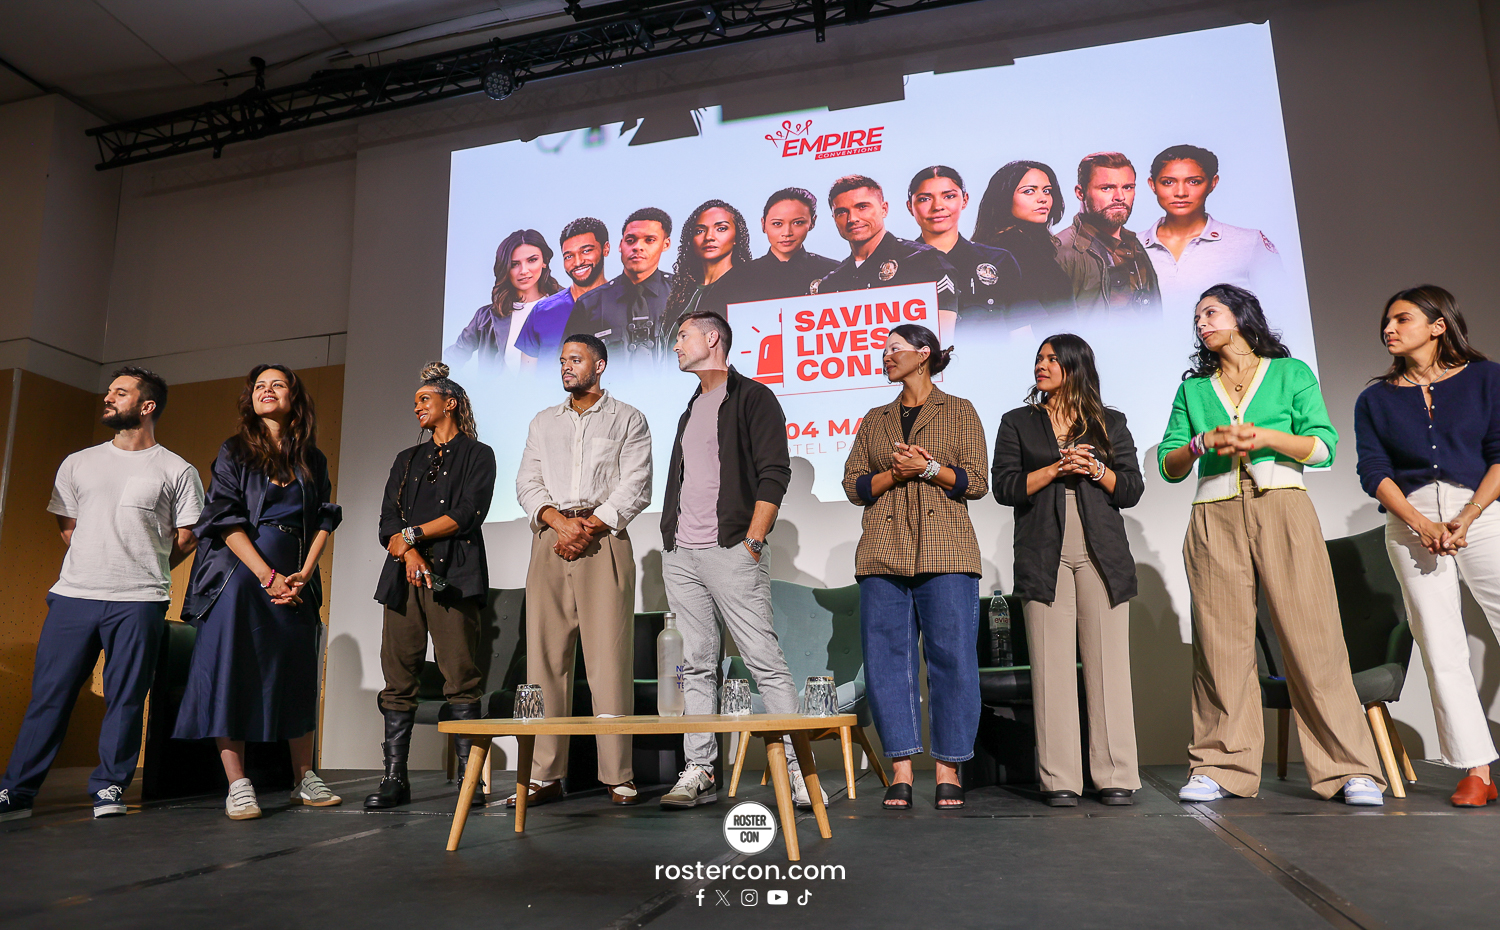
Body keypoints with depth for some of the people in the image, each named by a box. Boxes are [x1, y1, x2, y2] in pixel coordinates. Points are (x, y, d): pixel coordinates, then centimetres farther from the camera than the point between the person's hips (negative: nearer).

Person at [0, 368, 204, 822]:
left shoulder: (177, 471, 3)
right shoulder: (78, 463, 14)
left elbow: (186, 538, 6)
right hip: (72, 596, 3)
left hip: (139, 602, -3)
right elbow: (67, 526, 20)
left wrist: (142, 571, 10)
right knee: (48, 694, 4)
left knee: (125, 698, 1)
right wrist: (99, 567, 14)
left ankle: (109, 788, 13)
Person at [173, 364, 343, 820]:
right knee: (232, 674, -5)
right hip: (242, 576, -3)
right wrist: (269, 576, -13)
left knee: (296, 676, 5)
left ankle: (305, 780, 13)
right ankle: (237, 786, 1)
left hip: (296, 582, 3)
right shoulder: (234, 452, 5)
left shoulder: (312, 459, 13)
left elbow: (324, 521, 9)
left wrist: (303, 575, -5)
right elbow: (225, 520, -4)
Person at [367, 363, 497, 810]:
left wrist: (413, 533, -1)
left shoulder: (477, 455, 10)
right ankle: (395, 779, 5)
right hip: (404, 577, 5)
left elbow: (467, 514, -4)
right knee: (398, 679, 0)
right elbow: (387, 524, 14)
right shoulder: (407, 460, 25)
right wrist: (409, 552, -6)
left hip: (454, 576, -5)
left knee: (460, 680, -9)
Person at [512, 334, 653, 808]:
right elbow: (527, 483, 11)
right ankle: (545, 776, 5)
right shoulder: (543, 422, 21)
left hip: (604, 540, -4)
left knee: (610, 658, -7)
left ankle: (619, 776, -2)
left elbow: (635, 486, -2)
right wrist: (560, 520, -8)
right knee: (545, 657, 0)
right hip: (550, 541, 4)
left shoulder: (628, 420, 9)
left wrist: (589, 527, -13)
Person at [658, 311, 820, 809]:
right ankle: (699, 772, 12)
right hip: (680, 556, 7)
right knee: (697, 665, 7)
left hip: (730, 552, -7)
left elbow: (774, 474, -8)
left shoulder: (752, 398, 1)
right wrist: (671, 539, 15)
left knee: (765, 662, -7)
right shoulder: (692, 409, 24)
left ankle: (798, 767, -1)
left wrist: (751, 542, -15)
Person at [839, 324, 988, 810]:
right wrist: (896, 473, -5)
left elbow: (976, 481, 3)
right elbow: (854, 484, 12)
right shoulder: (875, 419, 21)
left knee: (952, 657, -4)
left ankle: (948, 770, 7)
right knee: (886, 659, -2)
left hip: (944, 552, -3)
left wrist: (928, 468, -11)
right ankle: (901, 772, 6)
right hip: (883, 551, 3)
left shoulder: (960, 412, 11)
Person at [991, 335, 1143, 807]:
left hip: (1102, 554, 1)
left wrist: (1094, 470, -7)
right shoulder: (1017, 423, 14)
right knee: (1052, 664, -4)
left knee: (1108, 661, -2)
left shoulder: (1110, 423, 16)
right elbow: (1004, 486, 2)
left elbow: (1132, 489, 9)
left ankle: (1115, 776, 5)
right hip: (1043, 555, 0)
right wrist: (1057, 469, -7)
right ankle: (1059, 779, 1)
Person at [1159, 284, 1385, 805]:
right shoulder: (1193, 389, 20)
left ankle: (1349, 769, 1)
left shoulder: (1292, 373, 14)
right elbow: (1167, 465, 12)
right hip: (1215, 518, 2)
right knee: (1221, 642, -2)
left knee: (1311, 637, -6)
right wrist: (1203, 442, -6)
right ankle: (1221, 768, 3)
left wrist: (1268, 437, -12)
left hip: (1283, 511, -2)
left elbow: (1323, 447, 3)